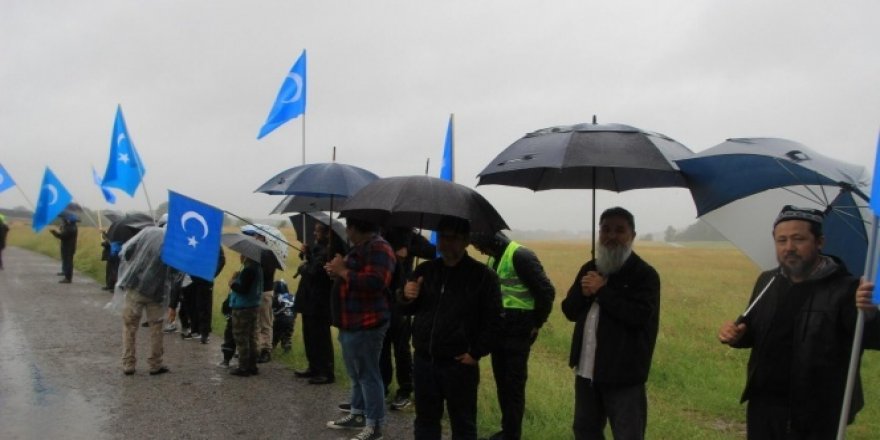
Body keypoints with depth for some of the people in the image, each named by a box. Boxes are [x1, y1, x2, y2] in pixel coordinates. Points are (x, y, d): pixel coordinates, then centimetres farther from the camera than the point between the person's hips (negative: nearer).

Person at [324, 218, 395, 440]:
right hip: (351, 323, 11)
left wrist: (343, 271, -20)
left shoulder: (379, 248, -16)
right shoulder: (359, 247, 18)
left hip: (366, 325, -11)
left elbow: (374, 282, -29)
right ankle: (357, 414, 31)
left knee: (368, 375, -5)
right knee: (356, 374, 19)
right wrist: (337, 272, 5)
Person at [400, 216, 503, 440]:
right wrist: (407, 298, -8)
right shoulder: (424, 270, 7)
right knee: (425, 419, 16)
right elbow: (407, 310, 15)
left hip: (459, 364, -4)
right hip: (423, 361, 5)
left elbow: (493, 321, -10)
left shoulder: (483, 276, -8)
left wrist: (476, 353, -15)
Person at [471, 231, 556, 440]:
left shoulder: (521, 256, -16)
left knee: (514, 386, 0)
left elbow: (546, 291, -18)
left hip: (518, 334, -8)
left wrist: (536, 323, -10)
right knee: (502, 383, 14)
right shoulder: (494, 259, 10)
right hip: (499, 332, 8)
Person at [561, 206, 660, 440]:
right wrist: (584, 293, -12)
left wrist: (602, 291, -18)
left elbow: (639, 315, -23)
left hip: (624, 374, -6)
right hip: (587, 370, 6)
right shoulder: (589, 269, 11)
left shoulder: (644, 274, -9)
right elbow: (569, 310, 8)